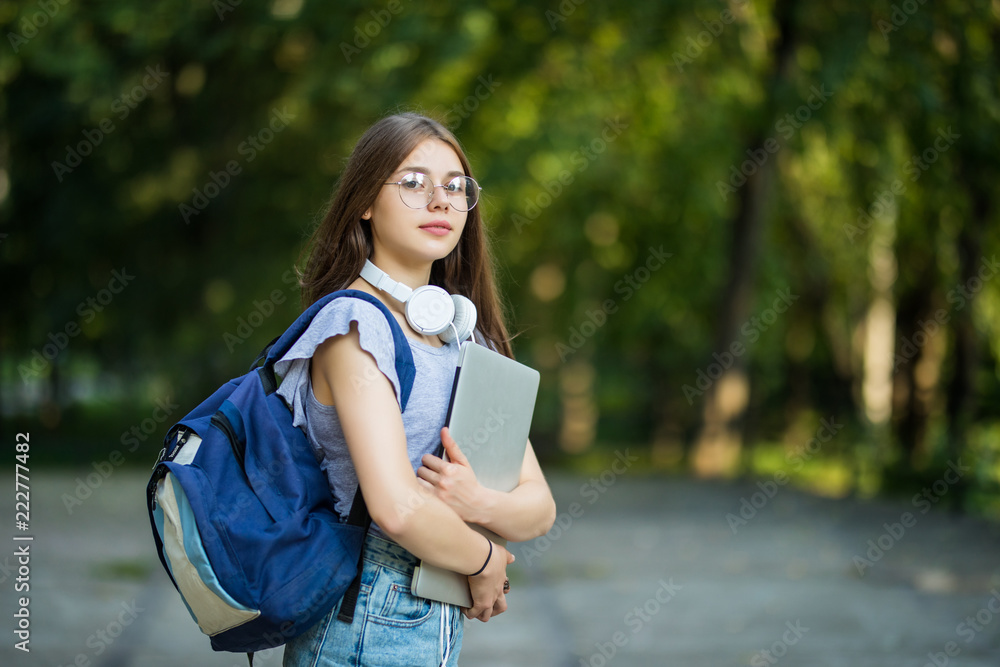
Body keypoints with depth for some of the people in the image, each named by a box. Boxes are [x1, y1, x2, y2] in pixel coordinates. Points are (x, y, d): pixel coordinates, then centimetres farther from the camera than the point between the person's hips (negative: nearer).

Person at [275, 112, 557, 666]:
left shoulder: (465, 334, 10)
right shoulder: (356, 324, -14)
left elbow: (539, 508, 5)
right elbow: (397, 507, -25)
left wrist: (481, 504, -16)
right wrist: (485, 562, -9)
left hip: (441, 622, 7)